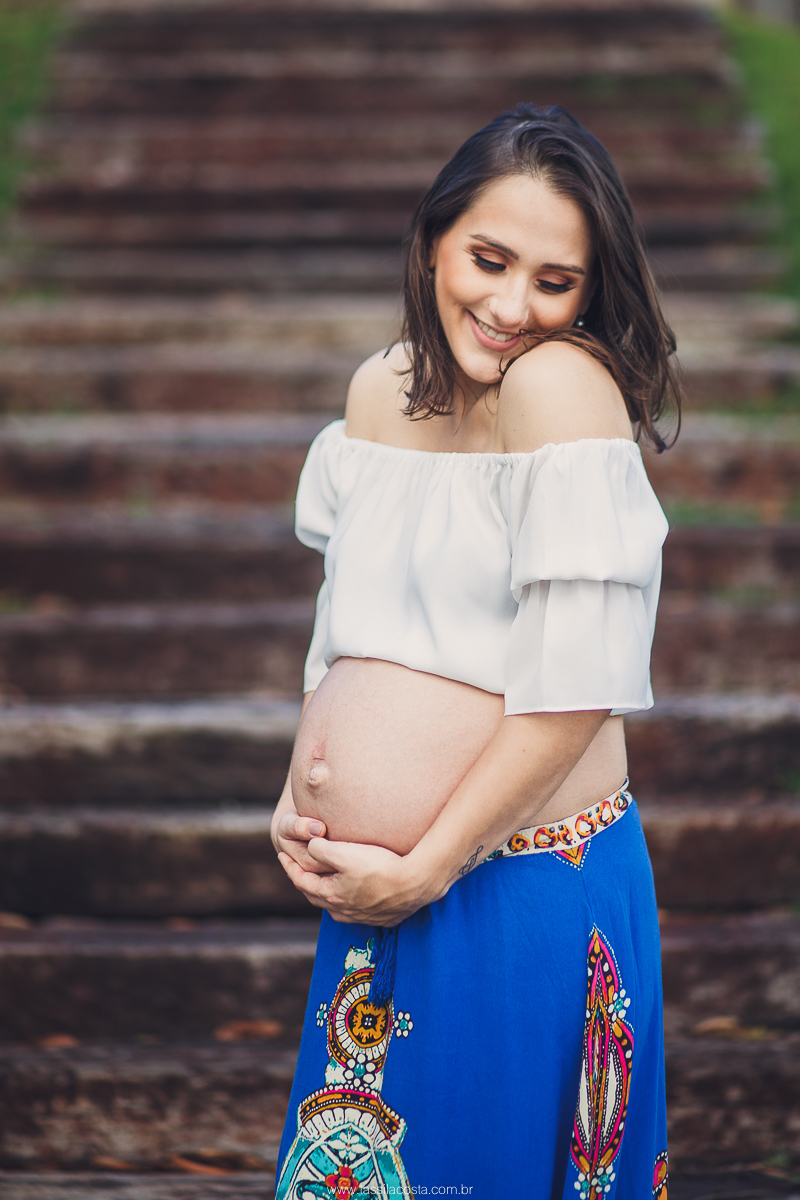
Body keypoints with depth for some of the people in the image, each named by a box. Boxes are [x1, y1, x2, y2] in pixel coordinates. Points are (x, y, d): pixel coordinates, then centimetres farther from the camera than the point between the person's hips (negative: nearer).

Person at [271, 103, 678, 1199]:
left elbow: (573, 693, -22)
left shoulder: (563, 384, -18)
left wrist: (424, 870, -15)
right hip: (375, 897, 7)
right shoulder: (382, 388, 5)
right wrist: (299, 792, 2)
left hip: (521, 891, -7)